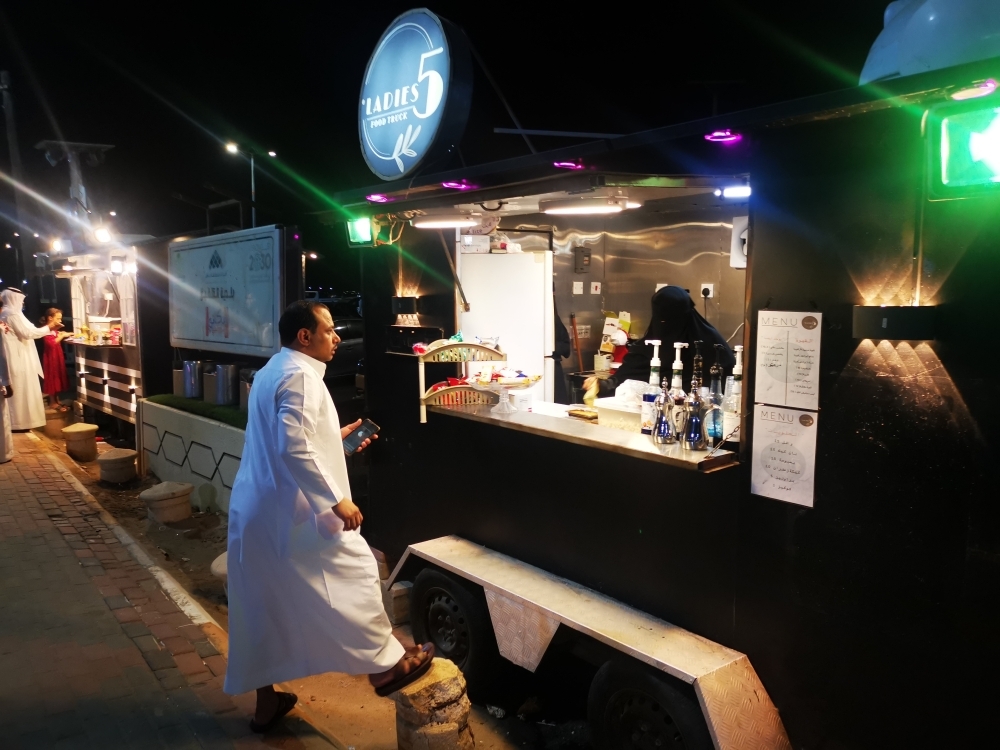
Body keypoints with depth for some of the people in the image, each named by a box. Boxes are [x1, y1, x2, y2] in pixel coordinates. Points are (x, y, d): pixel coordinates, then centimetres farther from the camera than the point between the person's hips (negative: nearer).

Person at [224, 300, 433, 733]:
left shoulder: (272, 371, 15)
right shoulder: (300, 376, -17)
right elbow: (294, 450, -28)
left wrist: (336, 437, 18)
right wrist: (336, 500, -24)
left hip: (256, 510, 11)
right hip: (292, 512, -10)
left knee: (263, 605, 17)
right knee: (354, 572, 4)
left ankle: (266, 702, 30)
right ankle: (383, 668, 17)